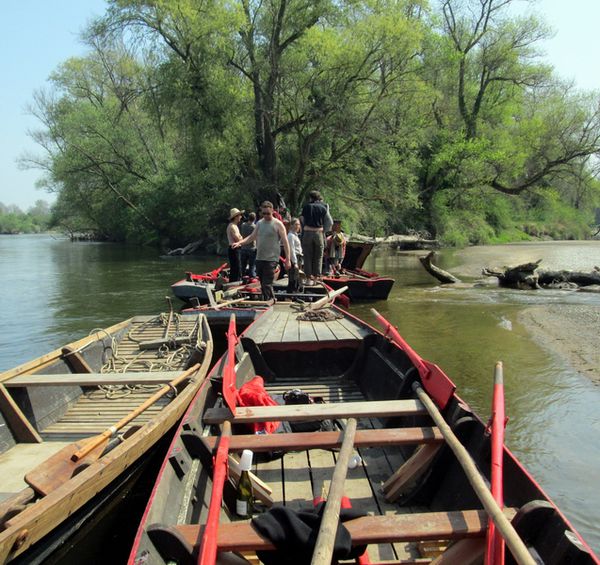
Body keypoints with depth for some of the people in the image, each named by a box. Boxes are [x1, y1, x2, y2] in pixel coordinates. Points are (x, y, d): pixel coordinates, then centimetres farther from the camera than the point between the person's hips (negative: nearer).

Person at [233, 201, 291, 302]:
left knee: (267, 284, -11)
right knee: (263, 284, 11)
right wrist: (239, 243, -2)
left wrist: (288, 259, -9)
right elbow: (252, 237, 15)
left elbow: (285, 242, -5)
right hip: (259, 258, 6)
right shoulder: (259, 223, 13)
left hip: (271, 259, -6)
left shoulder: (278, 224, -4)